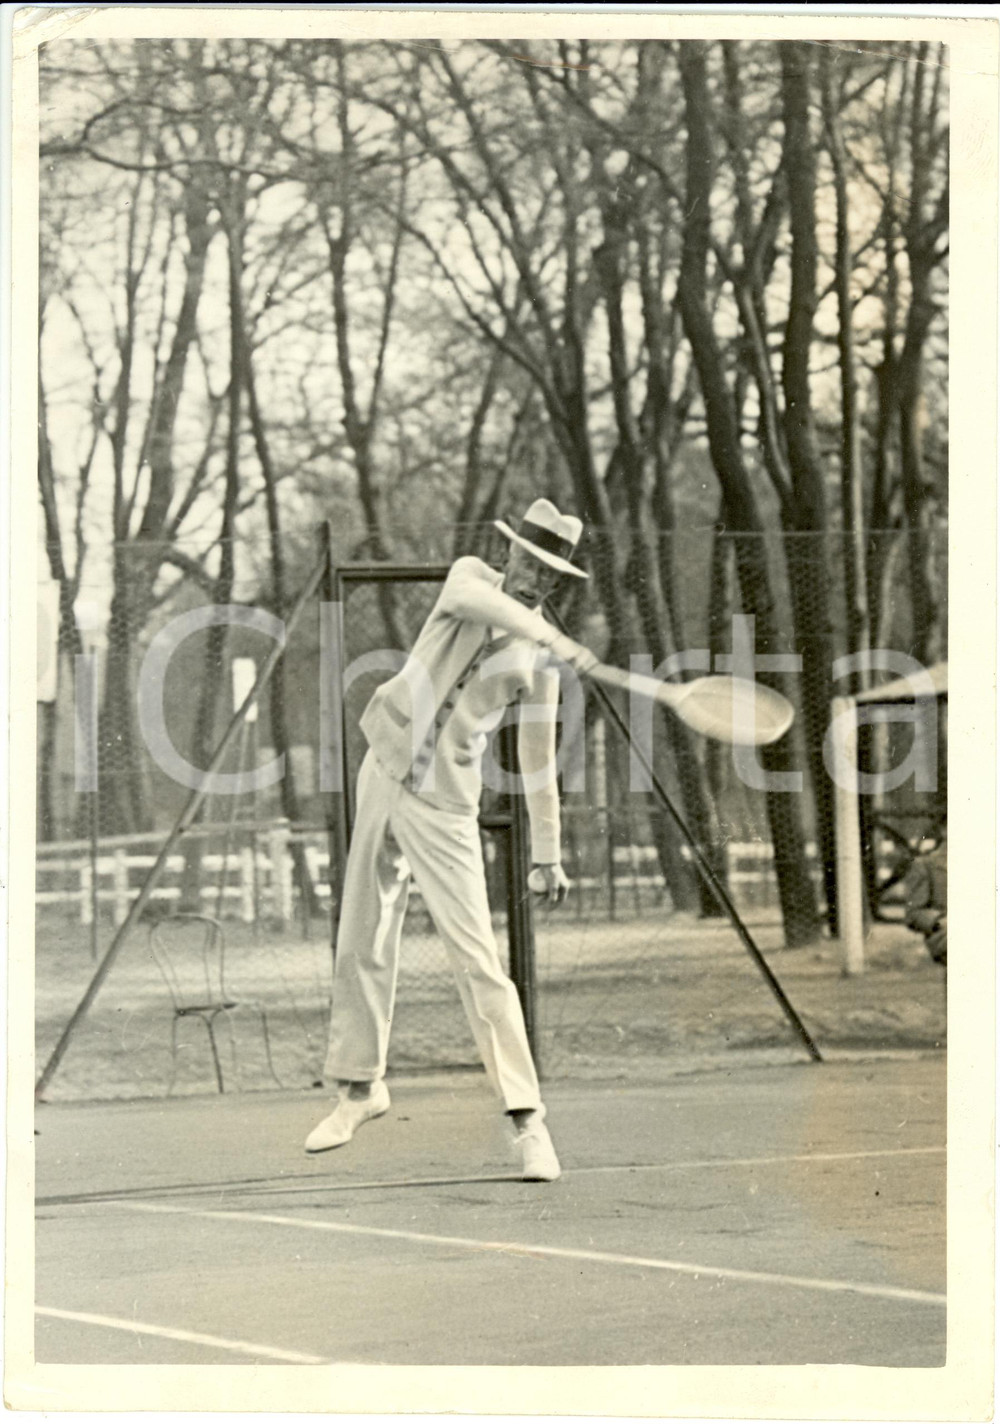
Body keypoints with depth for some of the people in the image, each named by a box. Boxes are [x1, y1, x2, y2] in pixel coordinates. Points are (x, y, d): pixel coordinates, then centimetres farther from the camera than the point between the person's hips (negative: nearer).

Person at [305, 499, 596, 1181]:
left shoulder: (539, 662, 0)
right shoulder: (472, 576, 2)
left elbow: (538, 758, 7)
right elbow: (474, 598, -24)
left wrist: (548, 852, 7)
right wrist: (554, 638, -37)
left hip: (446, 805, -3)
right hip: (384, 774, 3)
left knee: (478, 962, -12)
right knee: (363, 945, 11)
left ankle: (528, 1120, -12)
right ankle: (361, 1087, 29)